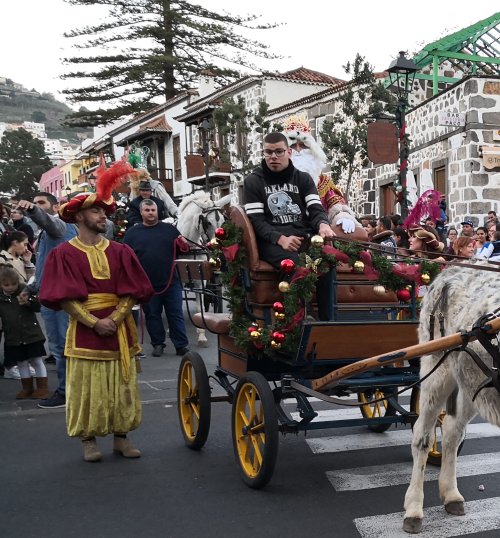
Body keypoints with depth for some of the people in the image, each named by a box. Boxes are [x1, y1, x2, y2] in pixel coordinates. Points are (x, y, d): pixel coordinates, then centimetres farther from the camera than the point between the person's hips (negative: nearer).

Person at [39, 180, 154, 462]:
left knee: (122, 385, 8)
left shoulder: (120, 251, 7)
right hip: (85, 330, -3)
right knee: (87, 387, 2)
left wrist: (115, 318, -13)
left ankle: (121, 435, 19)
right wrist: (94, 322, -16)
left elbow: (131, 291, 1)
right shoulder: (64, 254, -2)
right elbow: (64, 298, -9)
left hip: (119, 329, 3)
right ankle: (89, 440, 14)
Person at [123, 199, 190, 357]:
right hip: (147, 284, 0)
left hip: (171, 282, 0)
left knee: (176, 314, 3)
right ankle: (158, 344, 23)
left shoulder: (170, 229, 8)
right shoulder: (132, 233, 4)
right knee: (152, 315, 10)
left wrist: (184, 245, -8)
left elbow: (182, 250, 15)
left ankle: (181, 345, 9)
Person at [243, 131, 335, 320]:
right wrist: (280, 239, -18)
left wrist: (323, 225, -20)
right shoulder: (253, 181, 11)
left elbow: (316, 209, 6)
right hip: (272, 240, -2)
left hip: (304, 236, 2)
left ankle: (326, 321, -26)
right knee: (294, 264, -37)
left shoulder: (303, 178, 19)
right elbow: (257, 220, 1)